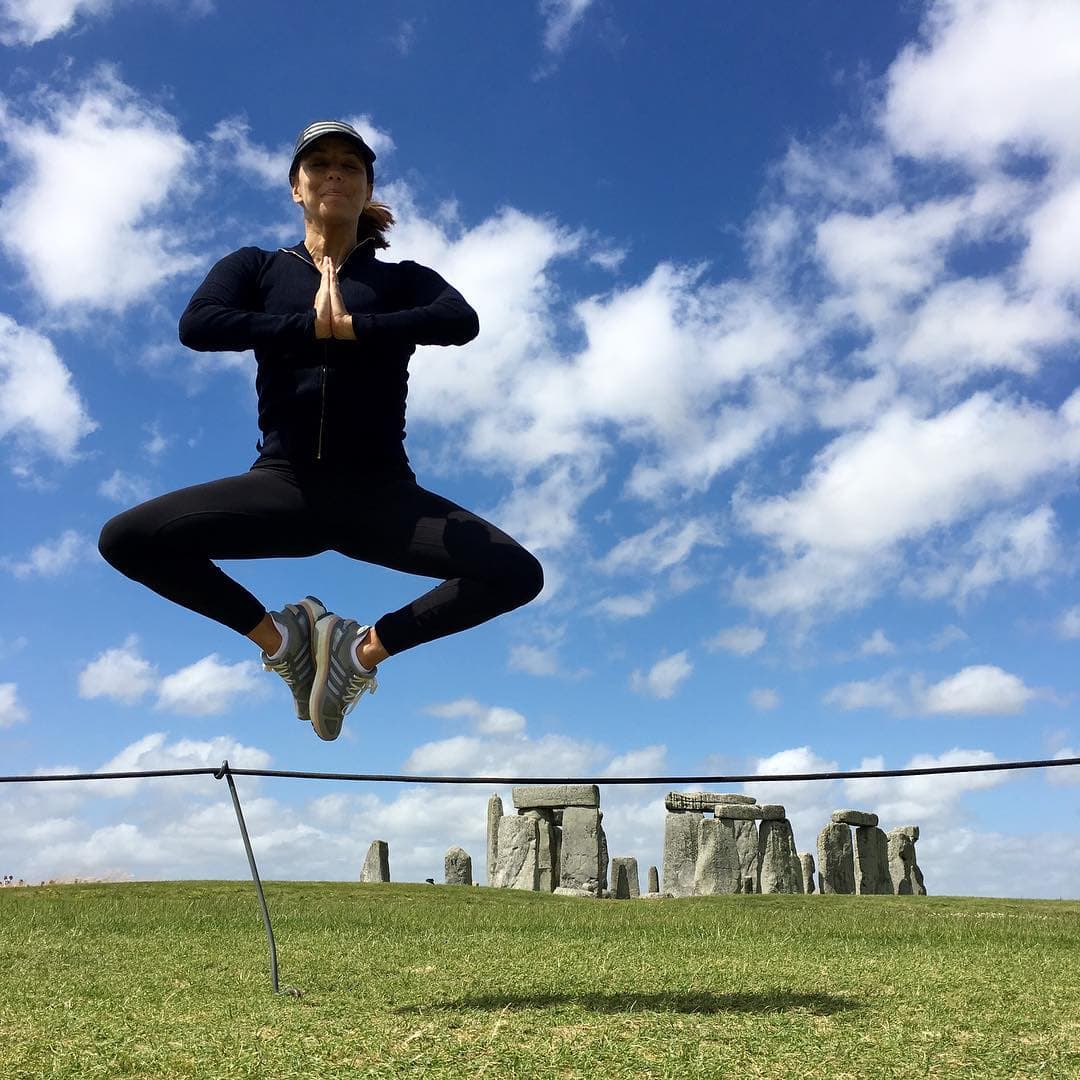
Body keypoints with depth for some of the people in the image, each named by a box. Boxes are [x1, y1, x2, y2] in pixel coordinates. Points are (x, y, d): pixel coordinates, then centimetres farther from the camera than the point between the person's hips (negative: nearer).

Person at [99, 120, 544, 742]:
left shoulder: (402, 280, 12)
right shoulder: (257, 268, 14)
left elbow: (462, 322, -10)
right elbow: (197, 326, -7)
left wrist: (350, 325, -15)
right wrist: (313, 325, -10)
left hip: (381, 492, 0)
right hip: (284, 485, 1)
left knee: (518, 574, -19)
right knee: (125, 540, -18)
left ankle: (365, 649, 2)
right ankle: (279, 638, 4)